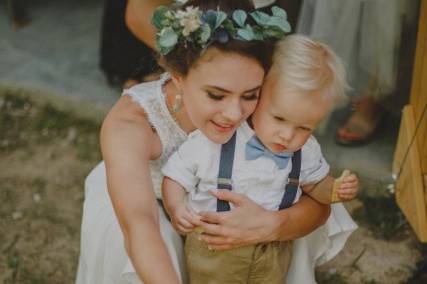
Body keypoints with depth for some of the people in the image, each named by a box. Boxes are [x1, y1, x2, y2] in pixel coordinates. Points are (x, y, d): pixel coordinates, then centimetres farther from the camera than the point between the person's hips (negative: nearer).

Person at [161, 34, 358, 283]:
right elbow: (176, 178, -9)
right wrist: (176, 208, -29)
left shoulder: (306, 151, -9)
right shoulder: (212, 140, -21)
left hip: (274, 251, 3)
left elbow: (315, 184, 10)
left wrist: (335, 190, -11)